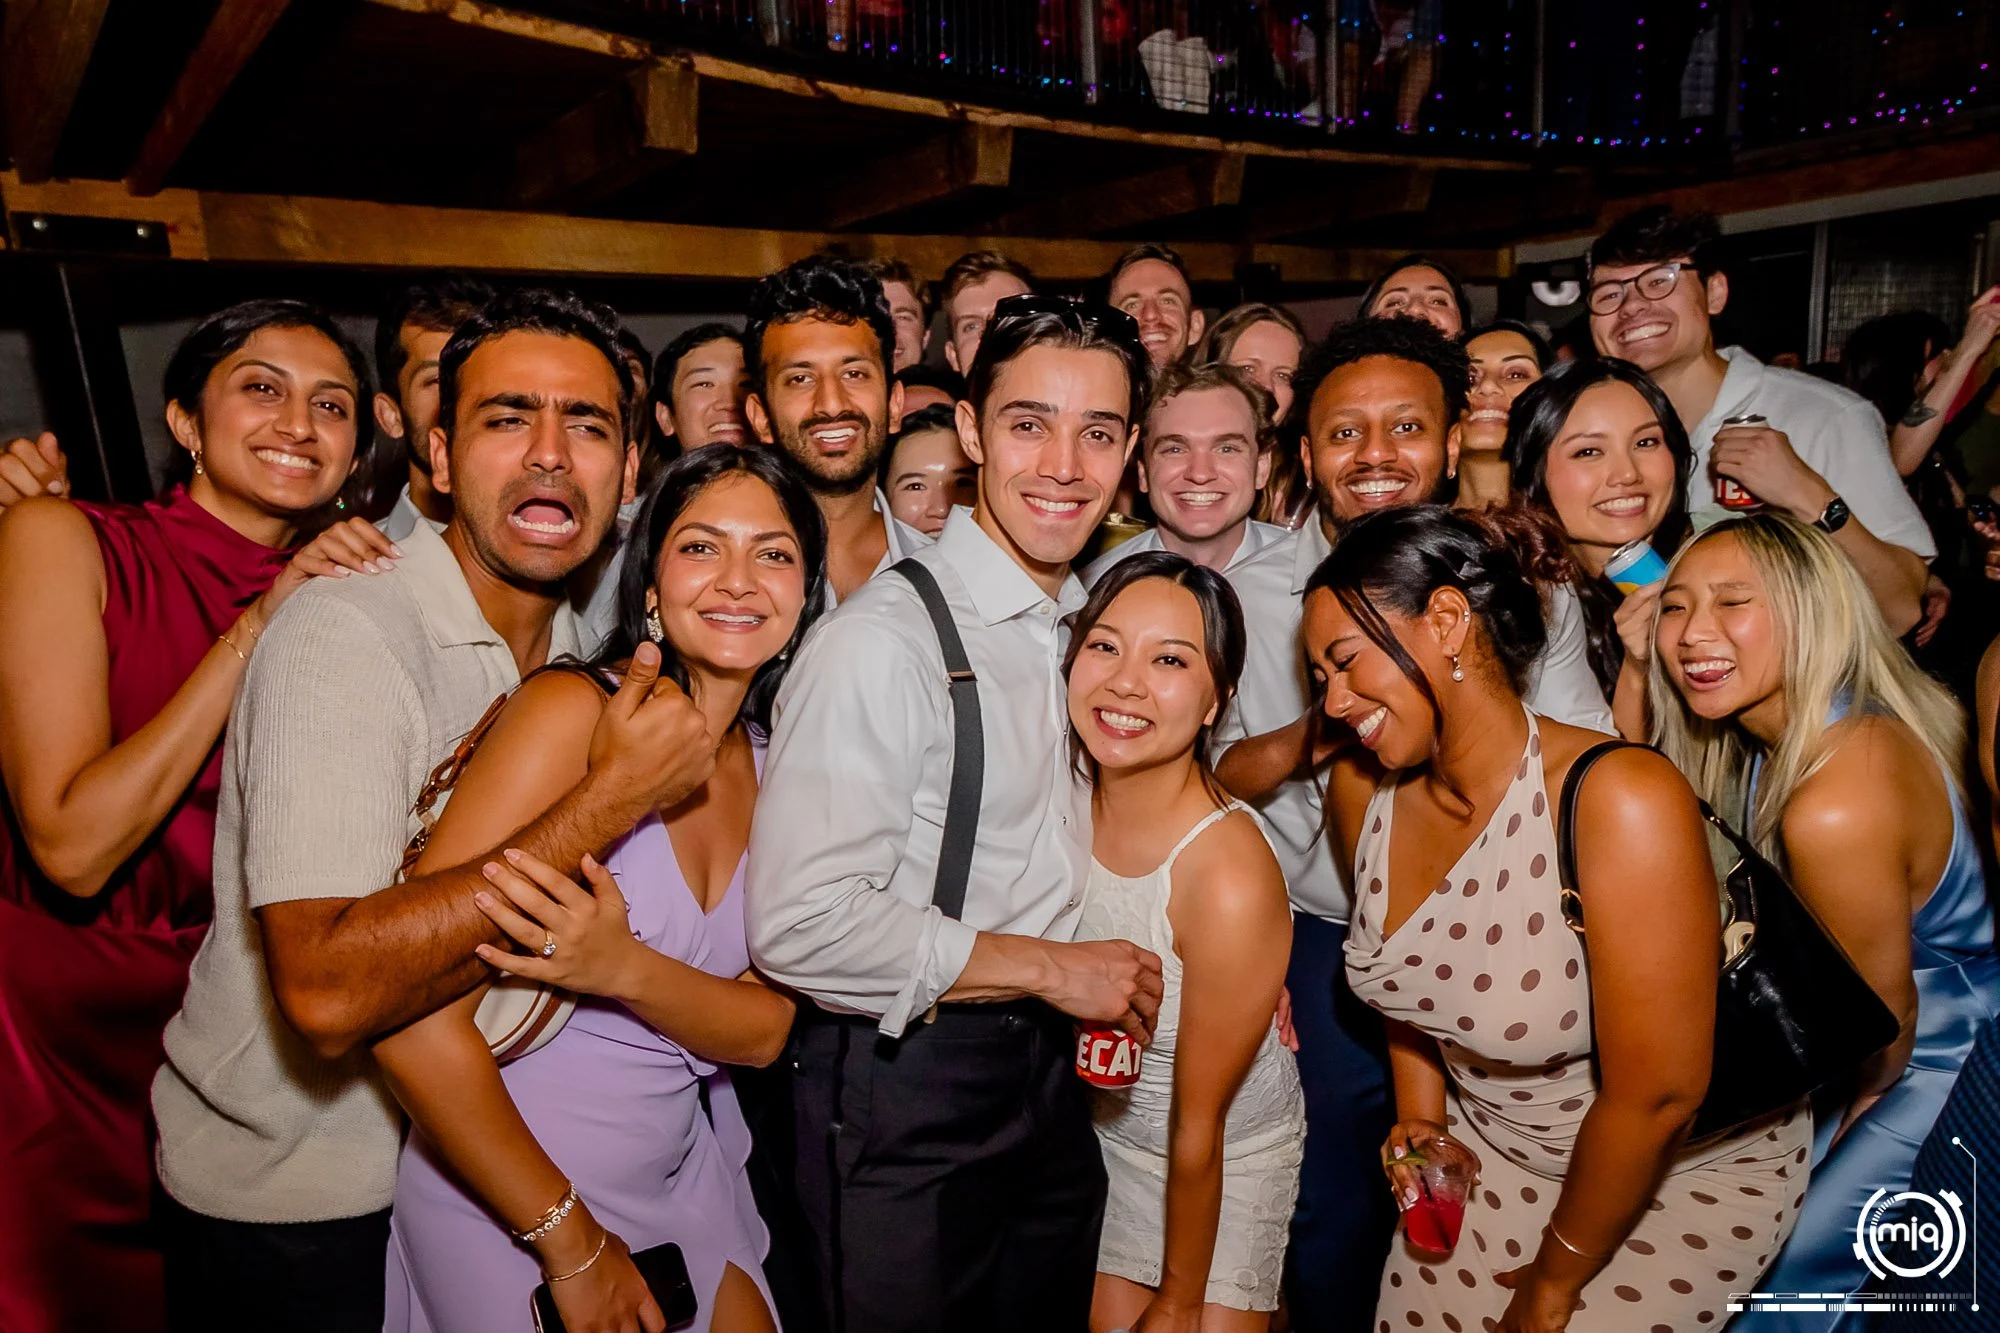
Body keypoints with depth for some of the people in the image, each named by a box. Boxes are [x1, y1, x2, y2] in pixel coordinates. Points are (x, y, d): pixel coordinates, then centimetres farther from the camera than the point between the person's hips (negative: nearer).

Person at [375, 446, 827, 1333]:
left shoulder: (772, 765, -1)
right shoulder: (573, 713, -21)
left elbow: (765, 1029, -8)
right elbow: (412, 1017, -25)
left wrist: (623, 968, -28)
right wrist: (571, 1245, -16)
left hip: (683, 1176, 6)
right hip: (507, 1198, -5)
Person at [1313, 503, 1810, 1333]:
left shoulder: (1623, 802, -32)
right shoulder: (1362, 789, -12)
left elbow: (1657, 1096, -25)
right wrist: (1422, 1118, 0)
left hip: (1688, 1169, -4)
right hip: (1490, 1148, 5)